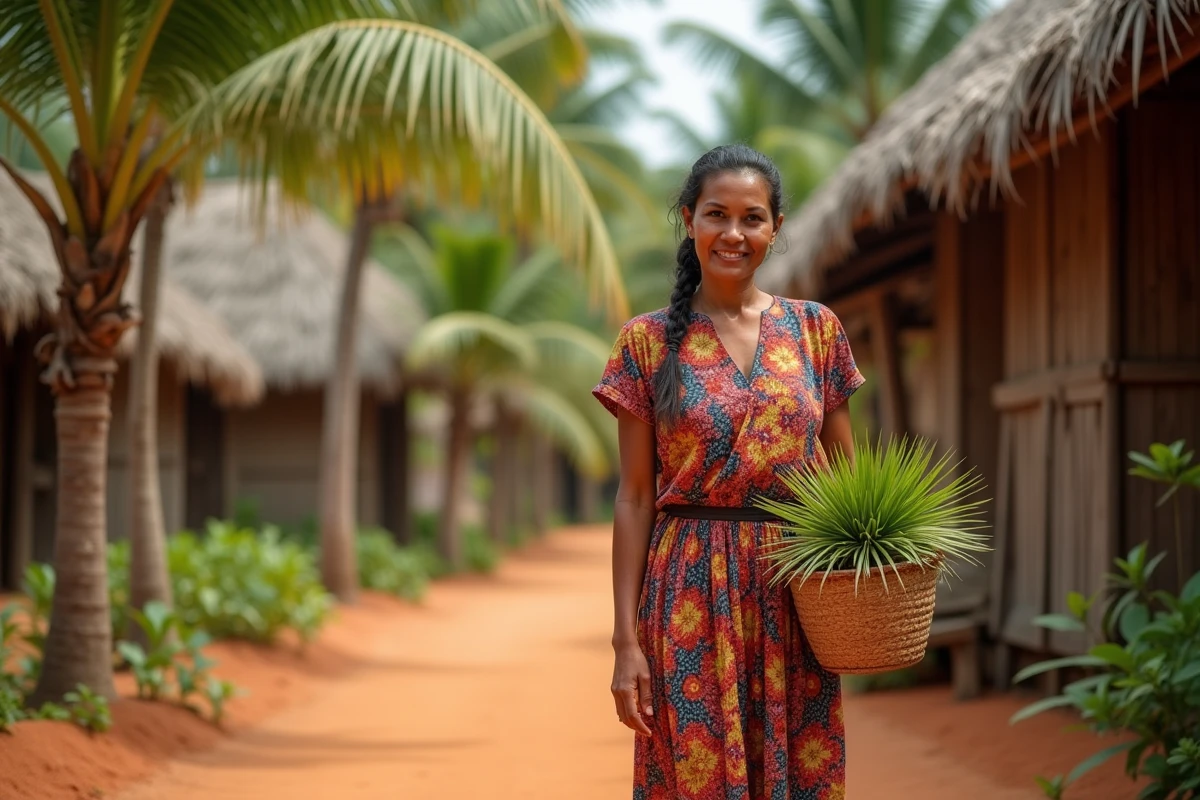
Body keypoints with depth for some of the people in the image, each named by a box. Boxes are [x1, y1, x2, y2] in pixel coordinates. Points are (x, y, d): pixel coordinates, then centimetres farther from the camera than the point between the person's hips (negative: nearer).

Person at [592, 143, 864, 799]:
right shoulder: (649, 341, 2)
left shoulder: (815, 328, 7)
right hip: (692, 595, -2)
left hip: (797, 595, 2)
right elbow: (636, 497, 1)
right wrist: (626, 640, -5)